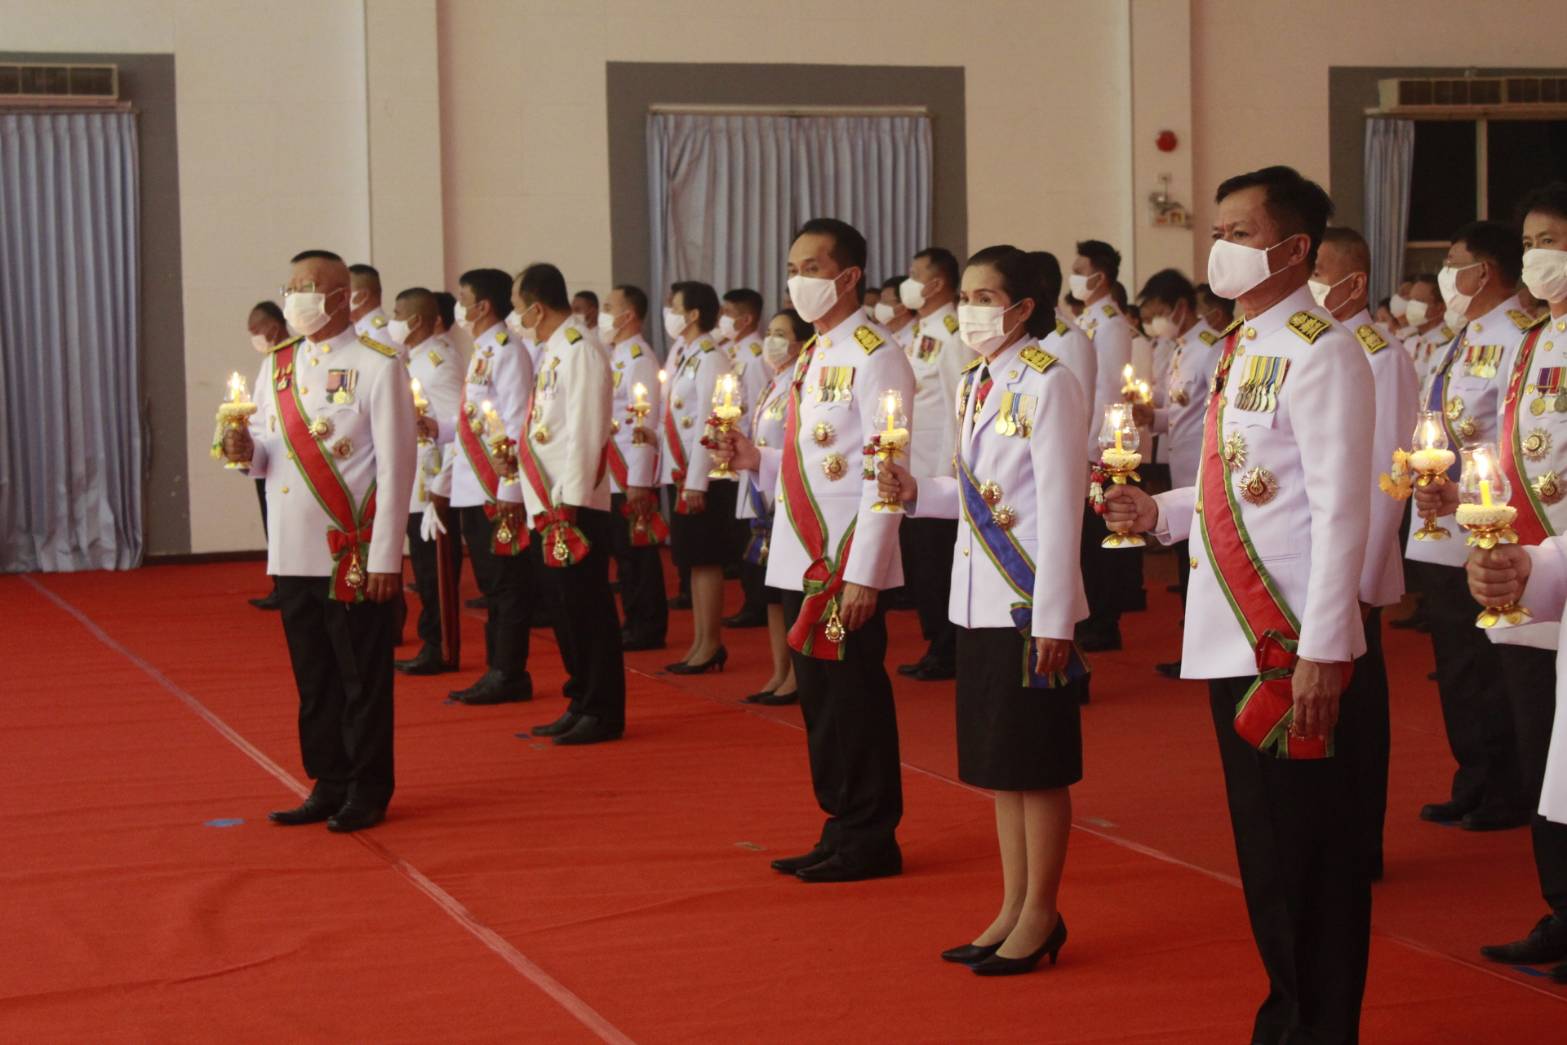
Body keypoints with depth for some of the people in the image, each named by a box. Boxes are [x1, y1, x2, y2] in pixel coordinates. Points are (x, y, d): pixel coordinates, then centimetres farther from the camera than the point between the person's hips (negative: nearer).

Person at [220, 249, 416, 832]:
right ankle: (329, 786, 22)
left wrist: (386, 558, -13)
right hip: (292, 553, 6)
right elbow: (267, 454, 18)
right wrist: (247, 449, -8)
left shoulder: (377, 365, -6)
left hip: (353, 556, -6)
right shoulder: (278, 364, 12)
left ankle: (368, 793, 12)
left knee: (363, 678, 3)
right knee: (313, 679, 12)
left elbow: (397, 465, -9)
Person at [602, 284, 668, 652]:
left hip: (632, 475, -9)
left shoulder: (639, 358, -13)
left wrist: (638, 481, -21)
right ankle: (634, 621, 21)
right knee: (623, 550, 13)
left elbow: (644, 424, -18)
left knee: (637, 550, -3)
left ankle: (648, 629, 4)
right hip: (612, 474, 9)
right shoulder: (614, 357, 15)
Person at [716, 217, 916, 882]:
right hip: (801, 560, 9)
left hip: (847, 565, -9)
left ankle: (868, 840, 9)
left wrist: (862, 575, -20)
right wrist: (756, 460, 4)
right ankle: (841, 829, 23)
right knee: (819, 700, 13)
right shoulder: (813, 356, 15)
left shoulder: (874, 357, -12)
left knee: (852, 699, -1)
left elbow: (886, 476, -17)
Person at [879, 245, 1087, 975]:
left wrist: (1053, 619, -18)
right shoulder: (975, 384, 11)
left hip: (1030, 603, -8)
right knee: (997, 764, 14)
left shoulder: (1048, 385, -13)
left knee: (1037, 765, 2)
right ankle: (1014, 909, 24)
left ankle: (1041, 916, 13)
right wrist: (917, 492, 0)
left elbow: (1060, 509, -16)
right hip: (980, 602, 8)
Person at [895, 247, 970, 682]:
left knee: (938, 567, -2)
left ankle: (947, 655, 7)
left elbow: (960, 407, -16)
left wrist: (947, 476, -17)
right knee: (916, 564, 12)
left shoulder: (954, 333, -12)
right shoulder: (919, 332, 15)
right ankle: (936, 648, 21)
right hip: (913, 472, 9)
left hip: (938, 473, -9)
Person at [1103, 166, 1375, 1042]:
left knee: (1311, 852, 1)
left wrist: (1323, 652, -21)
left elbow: (1339, 510, -18)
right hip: (1235, 640, 9)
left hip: (1297, 648, -9)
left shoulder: (1322, 354, -13)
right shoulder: (1243, 349, 14)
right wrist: (1160, 512, 6)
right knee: (1262, 844, 17)